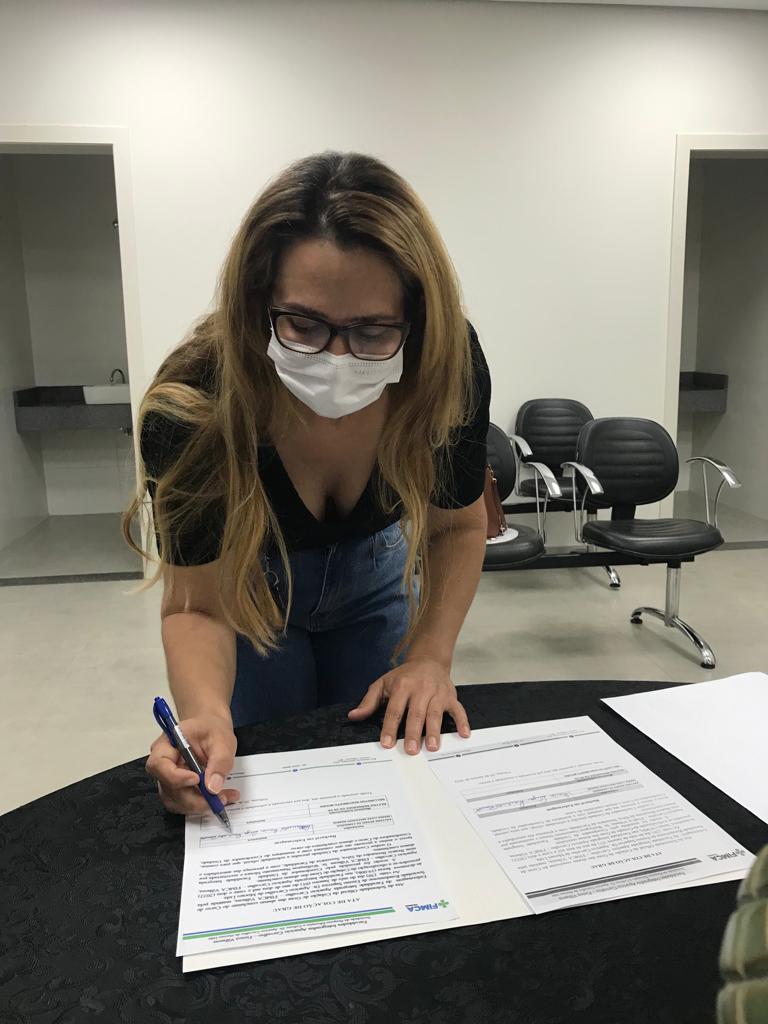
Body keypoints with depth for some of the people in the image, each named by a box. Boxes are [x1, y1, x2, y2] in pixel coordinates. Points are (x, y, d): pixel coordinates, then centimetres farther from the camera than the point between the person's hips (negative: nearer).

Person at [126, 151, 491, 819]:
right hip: (248, 584, -1)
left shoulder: (450, 366, -31)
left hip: (375, 570, 2)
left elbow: (459, 527, -14)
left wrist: (430, 655, -26)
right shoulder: (190, 405, -36)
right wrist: (207, 717, -44)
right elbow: (196, 606, -26)